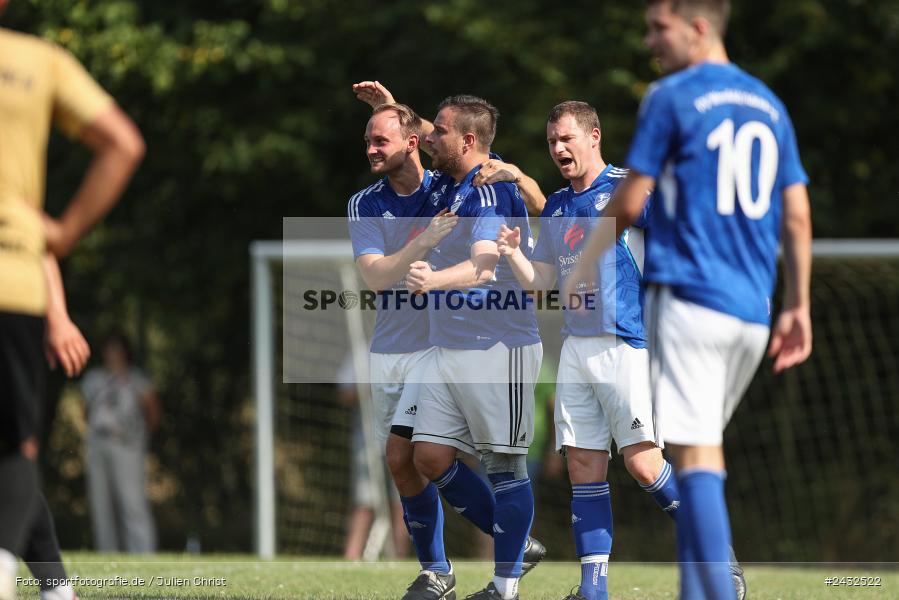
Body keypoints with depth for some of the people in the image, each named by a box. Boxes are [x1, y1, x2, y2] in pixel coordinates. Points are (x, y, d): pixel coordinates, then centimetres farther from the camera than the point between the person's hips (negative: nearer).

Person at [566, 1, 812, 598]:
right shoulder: (769, 105, 15)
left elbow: (629, 202, -4)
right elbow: (797, 217, 13)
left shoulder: (672, 98, -4)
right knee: (703, 453, 15)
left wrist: (584, 267, 10)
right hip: (752, 311, 7)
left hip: (687, 296, -6)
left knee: (698, 456, -9)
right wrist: (798, 306, 16)